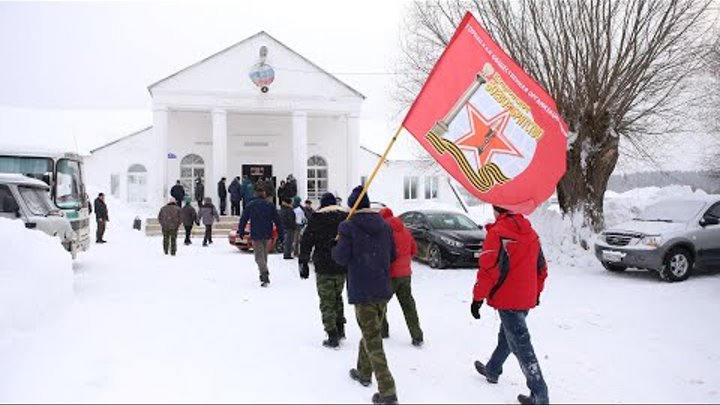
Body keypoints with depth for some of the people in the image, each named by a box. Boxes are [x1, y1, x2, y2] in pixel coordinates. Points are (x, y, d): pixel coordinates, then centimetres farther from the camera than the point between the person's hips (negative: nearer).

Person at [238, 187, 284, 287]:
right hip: (267, 234, 3)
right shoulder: (270, 205, 4)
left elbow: (243, 219, 1)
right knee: (264, 254, 19)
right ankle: (264, 275, 27)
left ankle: (265, 274, -25)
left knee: (259, 256, -5)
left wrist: (241, 231, 11)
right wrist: (280, 233, 8)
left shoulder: (250, 205, -1)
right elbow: (277, 220, 4)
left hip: (256, 235, -3)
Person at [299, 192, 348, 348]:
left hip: (324, 267, -4)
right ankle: (340, 328, 21)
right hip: (342, 267, 4)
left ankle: (332, 336, 0)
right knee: (337, 296, 22)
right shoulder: (347, 217, 7)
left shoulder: (317, 218, -3)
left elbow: (306, 241, -6)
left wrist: (303, 262, -1)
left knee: (327, 301, 2)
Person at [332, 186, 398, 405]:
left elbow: (341, 257, -14)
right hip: (383, 289, 6)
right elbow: (392, 256, 12)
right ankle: (364, 372, 40)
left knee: (372, 340, -3)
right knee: (371, 332, 23)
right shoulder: (385, 226, 6)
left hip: (362, 291, -6)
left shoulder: (349, 227, -11)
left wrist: (337, 246, 6)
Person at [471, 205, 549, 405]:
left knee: (520, 345, -3)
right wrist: (537, 291, 26)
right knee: (507, 336, 23)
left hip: (507, 299, -8)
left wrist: (478, 297, -11)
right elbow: (541, 266, 14)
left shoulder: (497, 232, -16)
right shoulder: (531, 232, 7)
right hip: (527, 298, 8)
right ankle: (492, 371, 41)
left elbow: (489, 269, -19)